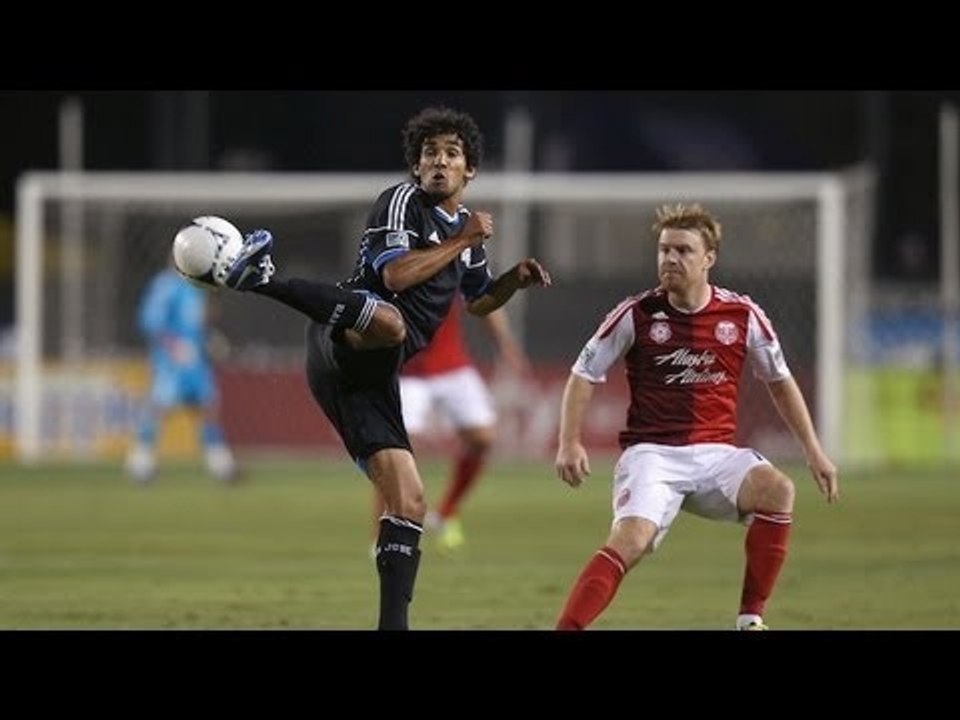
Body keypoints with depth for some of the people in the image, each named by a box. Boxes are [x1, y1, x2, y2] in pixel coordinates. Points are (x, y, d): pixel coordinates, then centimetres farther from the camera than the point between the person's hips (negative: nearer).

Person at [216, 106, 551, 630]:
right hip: (344, 345, -8)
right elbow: (395, 274, -13)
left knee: (408, 503, 2)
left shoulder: (466, 228, 26)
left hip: (370, 376, 8)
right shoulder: (401, 201, 3)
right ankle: (262, 278, -50)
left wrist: (516, 279, 22)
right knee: (388, 321, -46)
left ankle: (393, 624, 3)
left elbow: (477, 302, 42)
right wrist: (462, 241, -5)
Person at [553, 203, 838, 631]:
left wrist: (813, 450, 13)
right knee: (630, 540, -28)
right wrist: (570, 443, -6)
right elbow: (584, 375, 6)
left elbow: (779, 381, 16)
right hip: (651, 454, -2)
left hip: (715, 454, 2)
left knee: (777, 490, -26)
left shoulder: (742, 316, 2)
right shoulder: (637, 314, -3)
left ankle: (750, 620, -14)